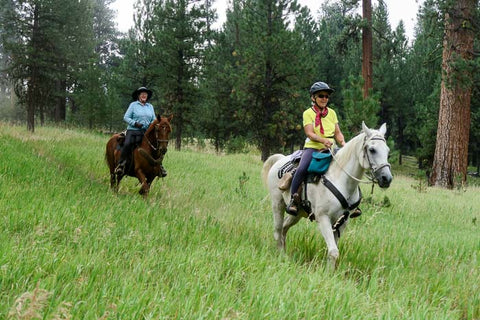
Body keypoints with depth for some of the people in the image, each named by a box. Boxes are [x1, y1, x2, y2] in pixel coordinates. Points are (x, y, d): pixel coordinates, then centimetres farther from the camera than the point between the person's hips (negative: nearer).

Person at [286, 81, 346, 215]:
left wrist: (343, 143, -8)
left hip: (330, 149, 4)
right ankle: (293, 199, -17)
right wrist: (323, 140, -28)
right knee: (302, 168, -32)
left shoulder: (332, 113, 16)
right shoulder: (308, 113, 2)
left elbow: (337, 133, 14)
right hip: (312, 147, -4)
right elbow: (310, 133, -10)